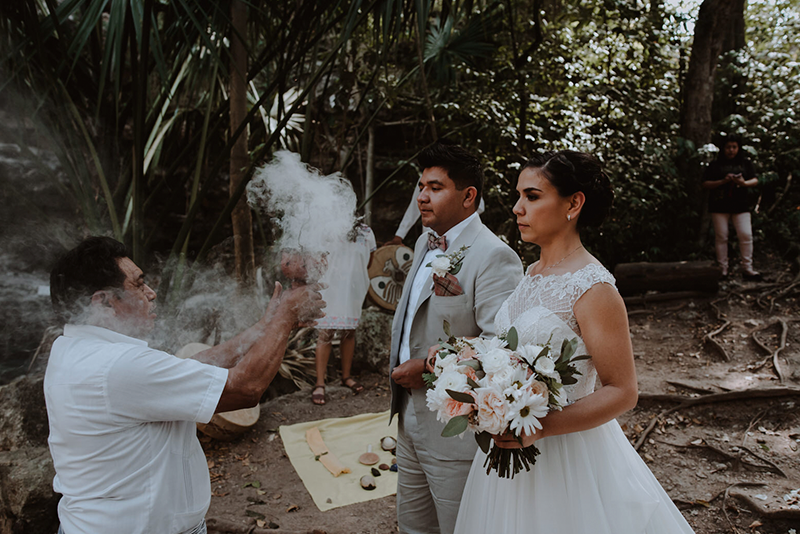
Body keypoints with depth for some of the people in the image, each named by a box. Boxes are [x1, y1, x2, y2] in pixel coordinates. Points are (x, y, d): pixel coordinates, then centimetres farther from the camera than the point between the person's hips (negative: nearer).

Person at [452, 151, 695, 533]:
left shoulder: (593, 289, -20)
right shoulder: (533, 273, 4)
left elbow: (621, 392, -18)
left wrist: (541, 427, -28)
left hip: (565, 454, -7)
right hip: (512, 440, 7)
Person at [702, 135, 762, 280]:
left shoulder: (746, 163, 12)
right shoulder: (715, 165, 6)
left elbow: (755, 180, 8)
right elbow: (705, 184, 0)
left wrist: (744, 183, -14)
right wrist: (722, 181, -14)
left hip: (740, 205, 1)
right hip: (719, 206, -1)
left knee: (746, 235, -7)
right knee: (721, 237, 1)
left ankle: (747, 268, 1)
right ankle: (723, 269, 9)